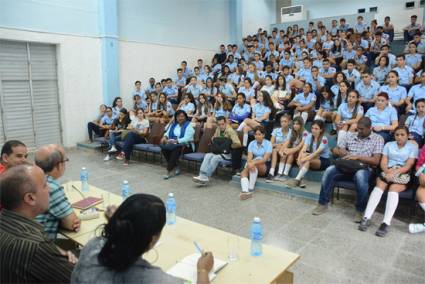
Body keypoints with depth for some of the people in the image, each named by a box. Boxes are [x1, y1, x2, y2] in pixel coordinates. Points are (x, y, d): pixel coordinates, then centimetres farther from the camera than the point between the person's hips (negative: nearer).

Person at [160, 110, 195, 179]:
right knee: (164, 148, -25)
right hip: (174, 144, 5)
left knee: (176, 148, -38)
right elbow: (168, 133, 12)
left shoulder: (189, 125, -5)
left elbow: (186, 139, -17)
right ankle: (175, 167, -14)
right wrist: (165, 137, -12)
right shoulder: (173, 124, 16)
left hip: (186, 146, -5)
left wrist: (175, 141, -28)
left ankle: (169, 171, -32)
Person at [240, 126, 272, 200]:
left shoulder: (268, 144, -8)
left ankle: (251, 188, -31)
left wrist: (253, 163, -35)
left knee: (255, 164, -36)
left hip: (264, 167, -4)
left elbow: (265, 159, -19)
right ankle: (245, 191, -51)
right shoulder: (251, 144, 3)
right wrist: (249, 163, -33)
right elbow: (249, 157, -9)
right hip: (254, 165, 4)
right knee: (243, 173, -26)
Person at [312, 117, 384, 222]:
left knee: (360, 176, -40)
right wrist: (339, 151, -6)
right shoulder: (350, 136, 16)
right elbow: (335, 150, 18)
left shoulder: (378, 139, 4)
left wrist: (357, 157, -16)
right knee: (329, 171, -26)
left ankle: (360, 210, -18)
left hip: (364, 168, -3)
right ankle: (323, 204, -14)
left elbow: (376, 161, -6)